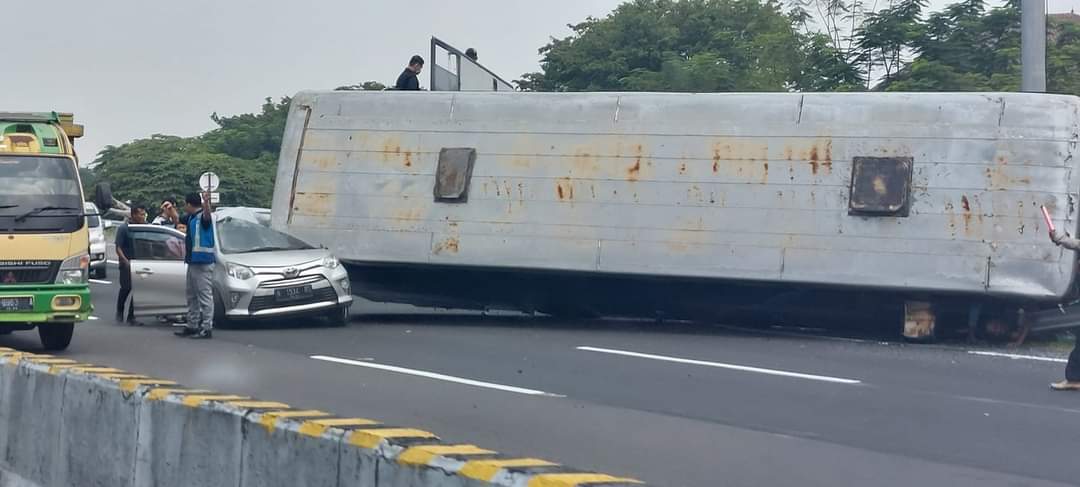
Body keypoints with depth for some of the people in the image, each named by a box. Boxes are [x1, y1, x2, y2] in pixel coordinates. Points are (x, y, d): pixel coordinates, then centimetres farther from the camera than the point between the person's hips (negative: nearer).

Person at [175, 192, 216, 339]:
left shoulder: (203, 216, -14)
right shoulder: (191, 218, 15)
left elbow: (207, 214, -38)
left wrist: (206, 202, -57)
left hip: (203, 263, -10)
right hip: (192, 262, 10)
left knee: (205, 296, -9)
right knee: (192, 296, 17)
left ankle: (207, 328, -10)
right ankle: (192, 326, 25)